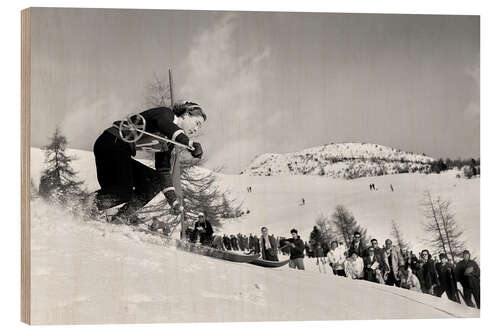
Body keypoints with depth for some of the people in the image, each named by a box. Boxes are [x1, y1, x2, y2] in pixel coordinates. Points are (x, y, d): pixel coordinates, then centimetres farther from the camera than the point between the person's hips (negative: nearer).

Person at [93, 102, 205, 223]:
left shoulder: (168, 140, 18)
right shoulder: (165, 113, -5)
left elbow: (163, 171, 17)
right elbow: (165, 125, -31)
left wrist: (174, 201, 9)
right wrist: (189, 143, -41)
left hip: (123, 154, 10)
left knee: (155, 180, 4)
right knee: (123, 192, -19)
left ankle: (122, 218, 0)